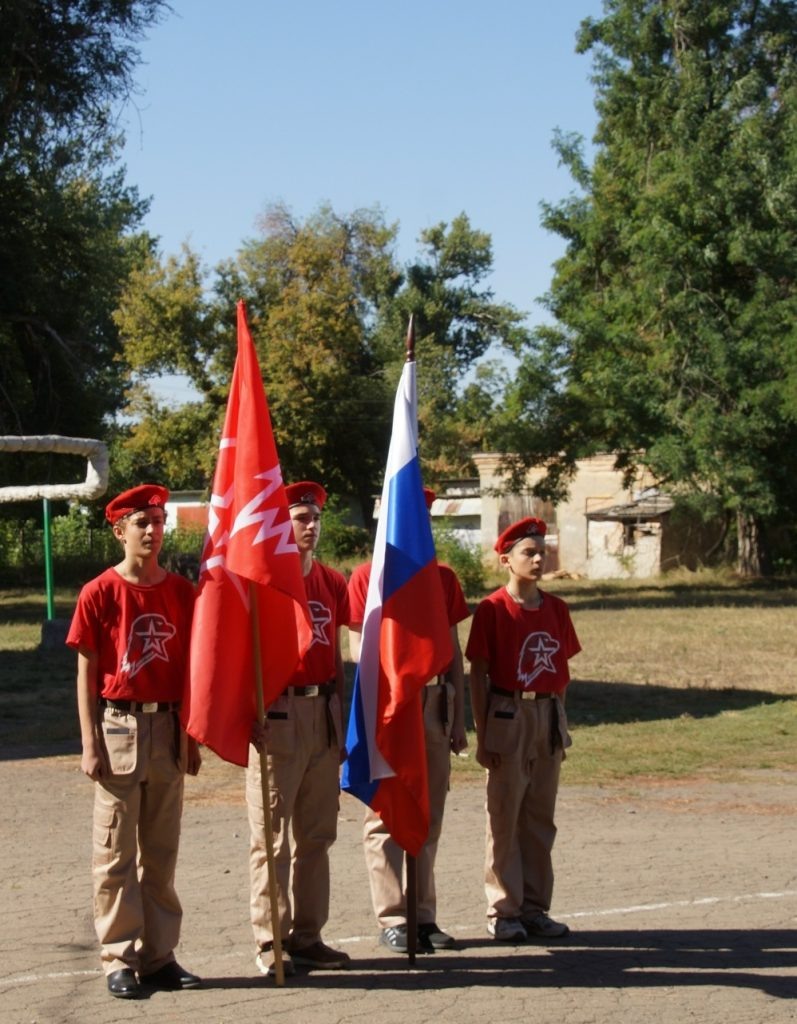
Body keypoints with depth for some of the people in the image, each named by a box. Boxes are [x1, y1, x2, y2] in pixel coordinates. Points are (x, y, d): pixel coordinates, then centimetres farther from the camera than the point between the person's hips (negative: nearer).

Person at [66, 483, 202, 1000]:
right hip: (118, 728, -4)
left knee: (161, 851, 9)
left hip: (168, 729, 4)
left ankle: (160, 955, 16)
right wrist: (90, 744, -9)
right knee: (116, 852, 1)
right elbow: (87, 673, -4)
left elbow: (190, 666, 11)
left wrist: (192, 736, 10)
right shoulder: (99, 593, -5)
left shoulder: (182, 591, 6)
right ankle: (121, 959, 7)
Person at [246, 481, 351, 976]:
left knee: (317, 834, 10)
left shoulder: (332, 582, 12)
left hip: (323, 712, 6)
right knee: (272, 833, -1)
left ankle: (308, 935, 18)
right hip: (278, 713, -6)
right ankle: (271, 943, 4)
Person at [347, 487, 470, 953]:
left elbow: (453, 649, 13)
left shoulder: (444, 577, 11)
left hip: (435, 702, 4)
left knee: (429, 814, 8)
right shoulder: (367, 576, -1)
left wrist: (458, 718, 10)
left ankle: (425, 916, 15)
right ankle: (392, 919, 3)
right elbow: (357, 646, -3)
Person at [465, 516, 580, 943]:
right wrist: (482, 735, -9)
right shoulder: (492, 610, -6)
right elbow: (478, 674, -6)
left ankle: (535, 908, 17)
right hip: (508, 717, -5)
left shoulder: (556, 609, 8)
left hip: (549, 719, 5)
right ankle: (503, 911, 7)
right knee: (505, 816, 0)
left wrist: (559, 725, 10)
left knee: (540, 817, 9)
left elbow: (561, 670, 14)